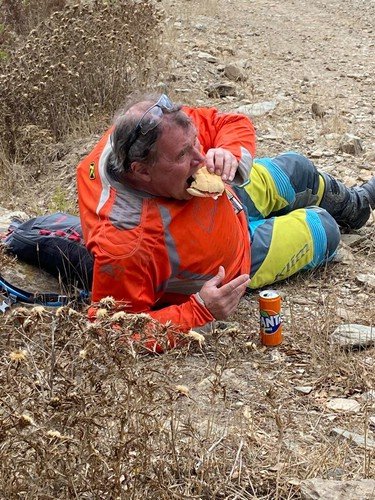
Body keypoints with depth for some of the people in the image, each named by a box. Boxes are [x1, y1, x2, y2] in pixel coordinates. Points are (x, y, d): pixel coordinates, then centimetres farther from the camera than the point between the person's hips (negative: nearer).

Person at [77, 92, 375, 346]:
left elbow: (233, 123, -15)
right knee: (323, 229, 10)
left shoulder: (169, 131, -32)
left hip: (228, 201, 5)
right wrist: (200, 311, -45)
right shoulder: (124, 246, -49)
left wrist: (229, 155, -38)